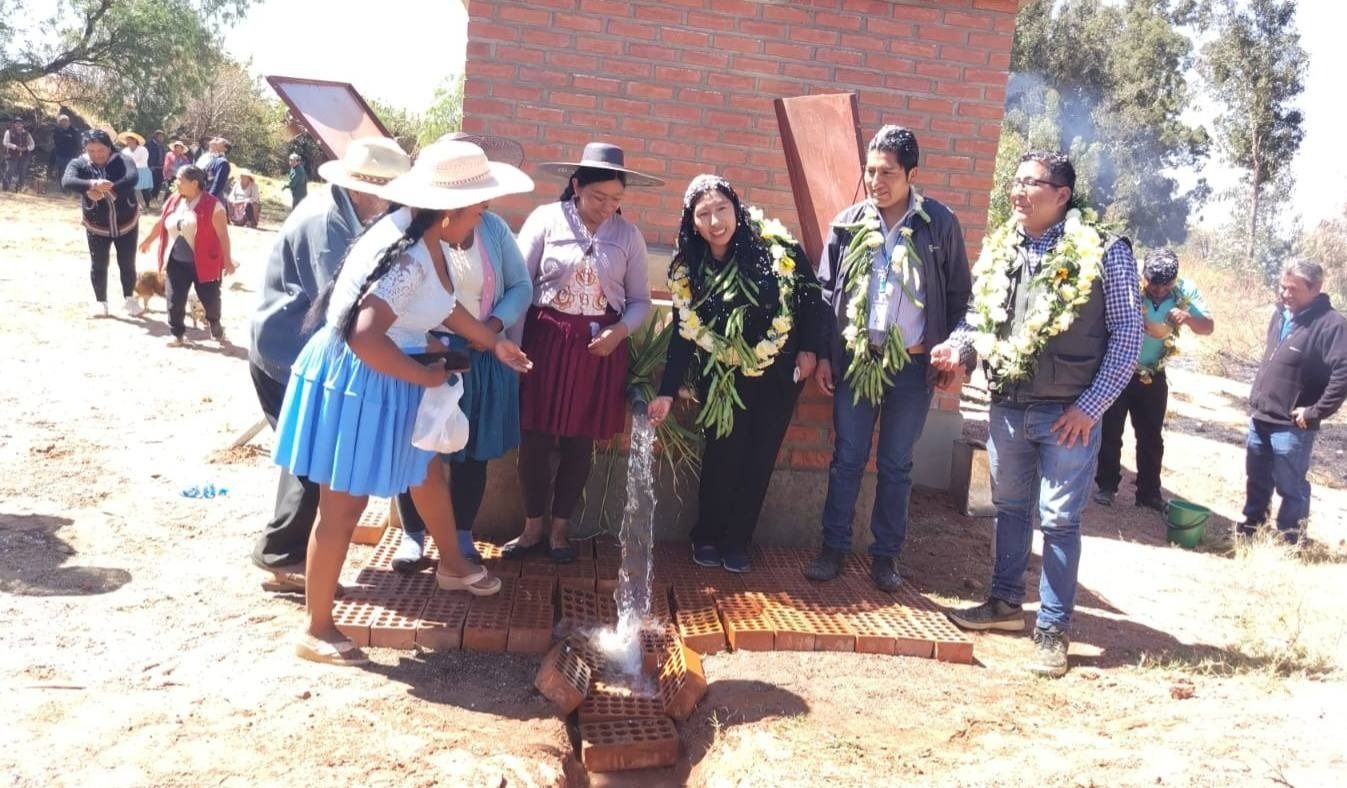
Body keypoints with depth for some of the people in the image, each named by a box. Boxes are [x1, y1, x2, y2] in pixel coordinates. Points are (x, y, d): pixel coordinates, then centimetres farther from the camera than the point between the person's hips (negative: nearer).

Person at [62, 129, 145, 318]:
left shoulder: (122, 160, -14)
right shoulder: (79, 164, -10)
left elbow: (132, 178, -34)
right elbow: (67, 182, -29)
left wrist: (104, 191, -46)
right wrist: (92, 185, -49)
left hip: (127, 223, -1)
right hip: (97, 226, 1)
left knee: (127, 264, 10)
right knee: (99, 265, 8)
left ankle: (130, 299, 29)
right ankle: (100, 301, 24)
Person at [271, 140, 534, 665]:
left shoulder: (422, 235, 0)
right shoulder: (408, 259, -30)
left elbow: (442, 303, 17)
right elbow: (366, 339, -38)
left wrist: (494, 342, 21)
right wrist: (424, 377, -23)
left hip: (384, 377, 10)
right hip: (356, 380, -10)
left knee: (427, 468, 25)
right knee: (343, 506, 1)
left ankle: (452, 567, 49)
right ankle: (316, 631, 17)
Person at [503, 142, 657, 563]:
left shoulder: (628, 234, 3)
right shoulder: (546, 219, -5)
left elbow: (640, 300, 8)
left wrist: (619, 331, -11)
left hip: (602, 345, 2)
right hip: (546, 338, -2)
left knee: (581, 442, 8)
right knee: (535, 437, 3)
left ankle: (558, 530, 24)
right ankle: (532, 528, 21)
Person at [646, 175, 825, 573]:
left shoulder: (776, 246, -15)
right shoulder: (687, 271, -9)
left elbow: (811, 294, -4)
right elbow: (684, 334, -5)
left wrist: (809, 349, -6)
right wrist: (667, 393, -8)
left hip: (779, 374, 0)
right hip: (723, 378, 0)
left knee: (758, 459, 4)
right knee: (722, 457, 0)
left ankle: (737, 542, 18)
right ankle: (706, 537, 20)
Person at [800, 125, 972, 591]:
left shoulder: (940, 225, -3)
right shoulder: (848, 224, 0)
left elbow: (959, 295, 3)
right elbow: (825, 292, 5)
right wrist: (823, 355, 1)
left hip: (914, 365, -1)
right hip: (855, 360, 1)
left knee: (896, 465, 9)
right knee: (847, 460, 7)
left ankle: (885, 555, 20)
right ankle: (834, 548, 18)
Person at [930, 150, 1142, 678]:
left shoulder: (1102, 251, -9)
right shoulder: (998, 250, 6)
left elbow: (1127, 332, -8)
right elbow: (977, 315, 15)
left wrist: (1091, 404, -13)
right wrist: (958, 346, -7)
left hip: (1068, 413, -5)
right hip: (1007, 407, 5)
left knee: (1059, 520, 2)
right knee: (1010, 507, 18)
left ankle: (1053, 630, 13)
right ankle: (1006, 602, 34)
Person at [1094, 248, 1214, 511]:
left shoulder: (1185, 291, -8)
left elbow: (1208, 327, -7)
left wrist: (1188, 318, -28)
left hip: (1154, 376, 3)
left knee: (1151, 436, 11)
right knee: (1110, 432, 4)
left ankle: (1149, 491, 21)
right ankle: (1106, 485, 17)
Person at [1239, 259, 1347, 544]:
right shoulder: (1281, 315, 8)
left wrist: (1316, 412, -20)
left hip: (1292, 425, -7)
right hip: (1260, 418, 7)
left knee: (1290, 486, 4)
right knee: (1257, 478, 21)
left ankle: (1290, 538, 18)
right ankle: (1252, 522, 38)